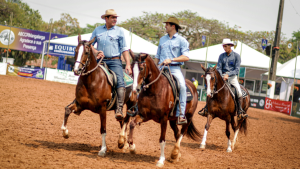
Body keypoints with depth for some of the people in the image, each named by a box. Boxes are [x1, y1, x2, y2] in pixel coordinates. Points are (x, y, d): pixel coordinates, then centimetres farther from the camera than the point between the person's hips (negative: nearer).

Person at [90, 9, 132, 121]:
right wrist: (95, 52, -6)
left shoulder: (119, 31, 8)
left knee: (120, 82, -22)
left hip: (114, 61, -3)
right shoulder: (98, 30, 14)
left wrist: (128, 64, -5)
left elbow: (124, 49, 4)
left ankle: (119, 110, -29)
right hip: (100, 60, 3)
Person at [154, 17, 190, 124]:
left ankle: (181, 114, -26)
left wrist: (171, 59, -18)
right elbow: (157, 56, 24)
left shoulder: (182, 41, 4)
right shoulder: (162, 39, 20)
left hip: (174, 68, -5)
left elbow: (186, 57, -8)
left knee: (182, 85, -30)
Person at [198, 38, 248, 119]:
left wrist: (228, 75, -20)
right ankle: (206, 108, -10)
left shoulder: (236, 56, -1)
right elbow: (218, 68, 4)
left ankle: (240, 111, -16)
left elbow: (237, 70, -7)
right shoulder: (221, 56, 9)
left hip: (232, 77, -3)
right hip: (222, 76, 3)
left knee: (239, 92, -23)